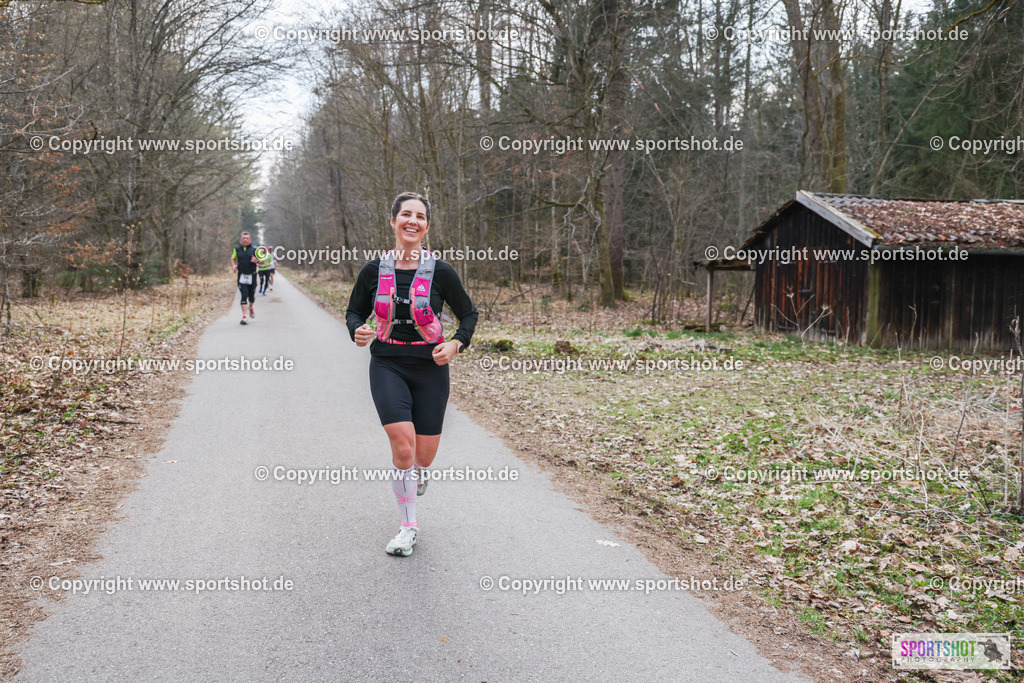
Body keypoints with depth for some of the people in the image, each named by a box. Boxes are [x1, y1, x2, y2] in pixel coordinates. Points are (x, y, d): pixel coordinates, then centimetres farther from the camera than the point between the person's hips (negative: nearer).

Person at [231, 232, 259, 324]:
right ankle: (244, 317, -10)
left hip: (252, 276, 0)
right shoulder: (237, 249, 6)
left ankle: (251, 308, 43)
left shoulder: (254, 249, 1)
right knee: (244, 295, -10)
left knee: (251, 296, 9)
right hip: (241, 276, 0)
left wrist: (256, 260, -17)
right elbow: (233, 258, 21)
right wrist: (233, 266, 1)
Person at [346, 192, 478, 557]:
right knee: (403, 446, -17)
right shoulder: (374, 270, -2)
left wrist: (456, 344, -11)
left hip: (430, 367, 0)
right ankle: (409, 527, 3)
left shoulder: (441, 272, -6)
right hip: (387, 366, 0)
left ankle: (415, 475, 45)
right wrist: (358, 331, -11)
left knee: (424, 456, 4)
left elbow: (468, 314, 7)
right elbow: (354, 311, 11)